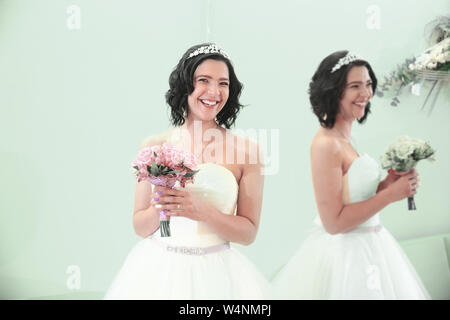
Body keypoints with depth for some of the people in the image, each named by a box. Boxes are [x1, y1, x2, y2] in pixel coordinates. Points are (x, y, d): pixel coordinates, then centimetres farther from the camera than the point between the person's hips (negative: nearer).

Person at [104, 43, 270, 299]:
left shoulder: (247, 150, -6)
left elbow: (249, 232, -5)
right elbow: (140, 227, 2)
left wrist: (202, 212, -19)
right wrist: (159, 208, -17)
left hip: (215, 274, -1)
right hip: (158, 270, 1)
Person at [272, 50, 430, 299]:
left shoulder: (345, 138, 4)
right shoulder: (326, 144, -21)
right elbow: (334, 222, -22)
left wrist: (387, 182, -3)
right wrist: (391, 193, -17)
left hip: (367, 247, 8)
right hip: (343, 254, -8)